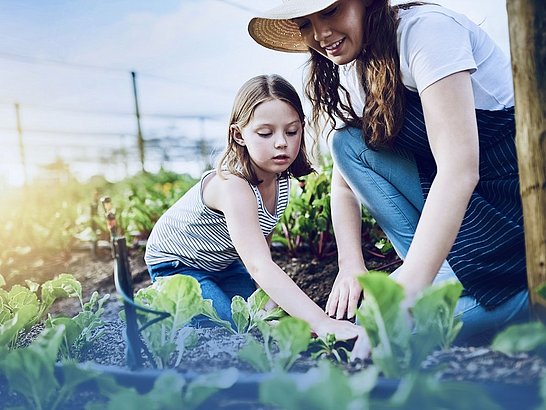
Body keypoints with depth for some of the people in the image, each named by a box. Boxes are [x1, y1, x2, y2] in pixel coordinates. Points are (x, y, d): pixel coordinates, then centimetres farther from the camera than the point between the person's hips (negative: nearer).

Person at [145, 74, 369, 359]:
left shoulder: (281, 179, -15)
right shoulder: (233, 185, -39)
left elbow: (261, 246, -2)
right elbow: (259, 266, -49)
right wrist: (322, 323, -58)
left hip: (224, 261, 7)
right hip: (176, 264, -7)